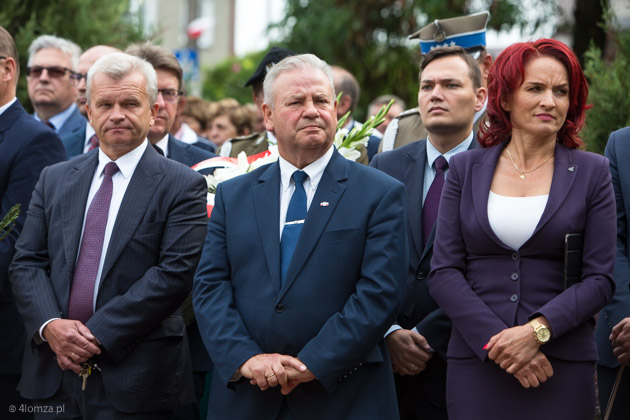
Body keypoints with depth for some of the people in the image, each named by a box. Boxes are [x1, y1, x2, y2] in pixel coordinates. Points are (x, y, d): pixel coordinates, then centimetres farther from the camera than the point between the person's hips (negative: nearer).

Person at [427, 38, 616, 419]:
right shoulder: (466, 169, 7)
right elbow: (444, 272, 1)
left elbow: (600, 278, -1)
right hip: (476, 363, 1)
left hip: (563, 367, -1)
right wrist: (497, 341, -11)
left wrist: (537, 330, -14)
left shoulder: (592, 172, 4)